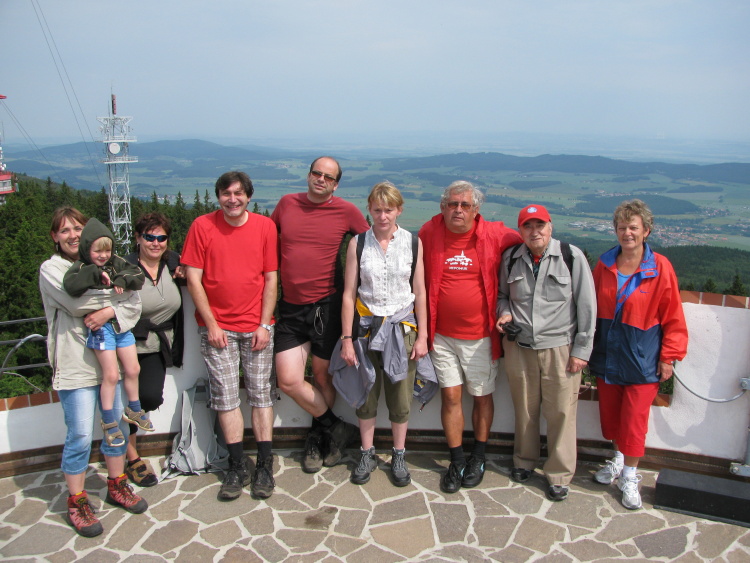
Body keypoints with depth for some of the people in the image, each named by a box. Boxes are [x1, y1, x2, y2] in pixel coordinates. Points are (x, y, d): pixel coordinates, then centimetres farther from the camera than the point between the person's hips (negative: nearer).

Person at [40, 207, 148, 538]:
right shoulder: (51, 269, -3)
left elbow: (132, 305, 3)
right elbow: (75, 301, -21)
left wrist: (109, 312, -16)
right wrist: (113, 296, -8)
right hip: (75, 364, -5)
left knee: (117, 425, 13)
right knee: (80, 436, -3)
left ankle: (117, 485, 32)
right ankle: (77, 502, 15)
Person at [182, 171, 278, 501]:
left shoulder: (265, 226, 0)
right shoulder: (202, 226, -2)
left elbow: (271, 278, 1)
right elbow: (193, 279, -3)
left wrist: (264, 324, -5)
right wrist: (211, 324, -7)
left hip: (256, 326, 0)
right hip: (217, 327, 0)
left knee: (260, 393, 4)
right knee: (225, 396, 2)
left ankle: (264, 466, 14)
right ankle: (238, 467, 14)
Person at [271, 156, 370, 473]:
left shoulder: (346, 211, -2)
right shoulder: (287, 203, 6)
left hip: (327, 305, -3)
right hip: (290, 307, 3)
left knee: (323, 378, 9)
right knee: (288, 381, -2)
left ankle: (318, 435, 34)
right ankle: (337, 429, 18)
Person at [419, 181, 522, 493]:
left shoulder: (495, 235, -7)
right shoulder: (429, 233, -3)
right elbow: (419, 276, 10)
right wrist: (423, 327, 7)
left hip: (480, 335, -1)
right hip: (443, 335, 1)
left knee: (482, 396, 11)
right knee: (450, 396, 5)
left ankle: (478, 458, 32)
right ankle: (457, 460, 22)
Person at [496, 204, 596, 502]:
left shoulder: (572, 256, -6)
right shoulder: (511, 259, 4)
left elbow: (586, 305, -4)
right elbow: (502, 294, 20)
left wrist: (581, 349, -6)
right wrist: (504, 312, -3)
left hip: (560, 348, -3)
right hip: (518, 346, 3)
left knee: (561, 412, 2)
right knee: (524, 409, 15)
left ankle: (559, 475, 19)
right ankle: (524, 461, 36)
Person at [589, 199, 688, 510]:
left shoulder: (660, 268, -9)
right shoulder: (604, 265, 1)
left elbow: (673, 317, -4)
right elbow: (592, 309, 11)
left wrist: (668, 357, -5)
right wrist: (587, 346, 10)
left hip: (642, 358, -4)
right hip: (607, 353, 4)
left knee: (634, 418, 1)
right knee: (610, 412, 14)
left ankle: (630, 476, 19)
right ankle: (619, 459, 38)